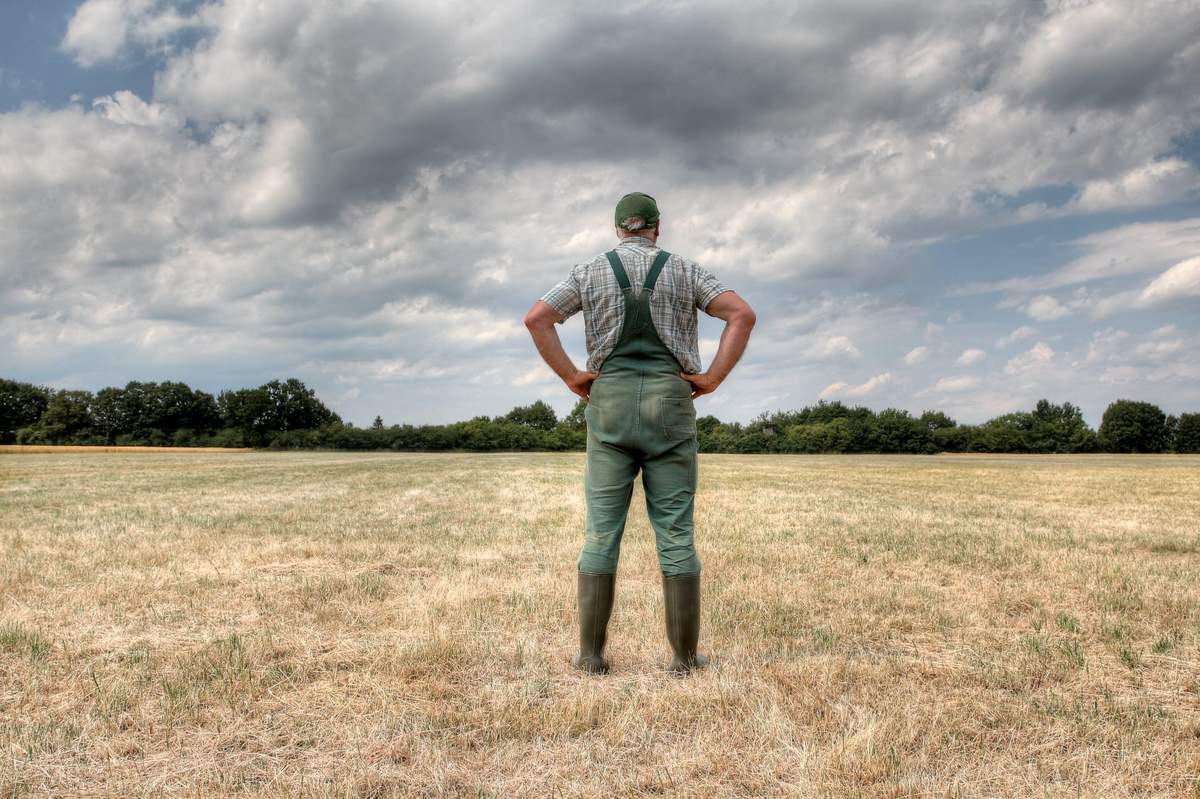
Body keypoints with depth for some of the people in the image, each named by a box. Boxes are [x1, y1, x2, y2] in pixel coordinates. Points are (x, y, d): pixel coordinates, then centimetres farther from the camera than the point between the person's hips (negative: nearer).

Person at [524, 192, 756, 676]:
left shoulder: (590, 273, 9)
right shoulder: (684, 271, 8)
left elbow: (536, 318, -5)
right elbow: (742, 314, -5)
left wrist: (572, 377, -1)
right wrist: (712, 378, -3)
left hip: (610, 407, 0)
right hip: (669, 408, 0)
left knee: (601, 533, 3)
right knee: (675, 534, 2)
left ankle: (591, 654, 3)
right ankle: (684, 656, 3)